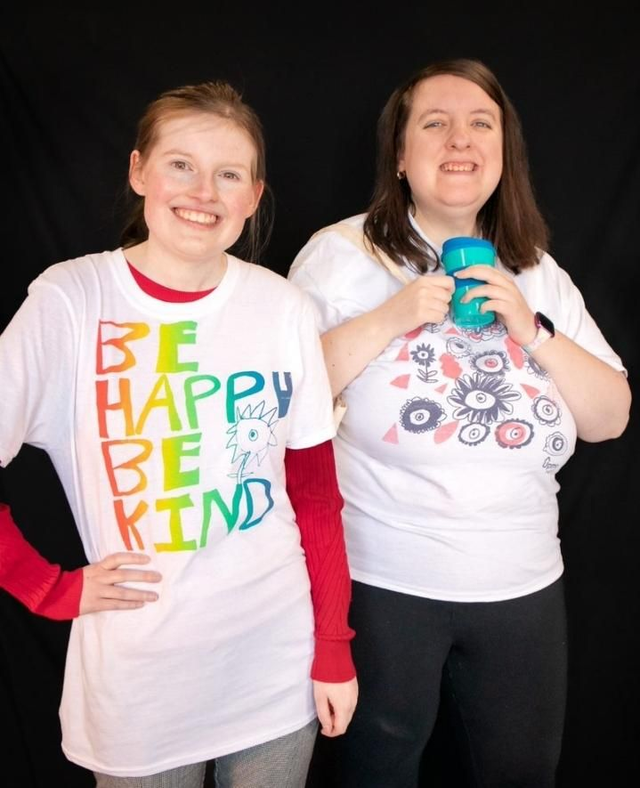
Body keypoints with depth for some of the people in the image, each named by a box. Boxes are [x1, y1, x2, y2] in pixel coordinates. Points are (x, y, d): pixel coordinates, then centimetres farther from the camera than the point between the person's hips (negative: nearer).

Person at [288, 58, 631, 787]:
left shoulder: (538, 273, 5)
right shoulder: (341, 253, -8)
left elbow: (611, 418, 4)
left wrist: (533, 330, -10)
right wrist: (388, 321, -22)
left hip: (524, 585, 4)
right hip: (380, 583, -3)